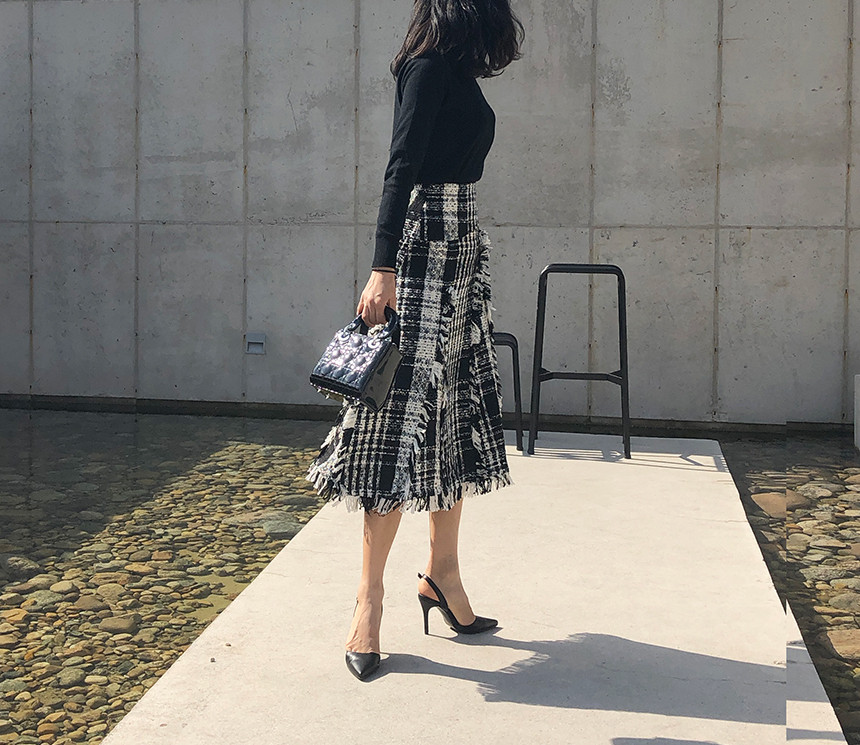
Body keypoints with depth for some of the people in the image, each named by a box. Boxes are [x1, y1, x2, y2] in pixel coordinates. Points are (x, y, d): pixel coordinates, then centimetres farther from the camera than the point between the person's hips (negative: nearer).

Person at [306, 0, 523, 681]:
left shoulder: (455, 73, 17)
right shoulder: (432, 66, -9)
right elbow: (401, 168, -17)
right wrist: (384, 268, -24)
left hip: (461, 247, 10)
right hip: (426, 247, -10)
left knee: (457, 408, 11)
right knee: (409, 407, -9)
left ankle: (443, 573, 20)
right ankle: (370, 594, -2)